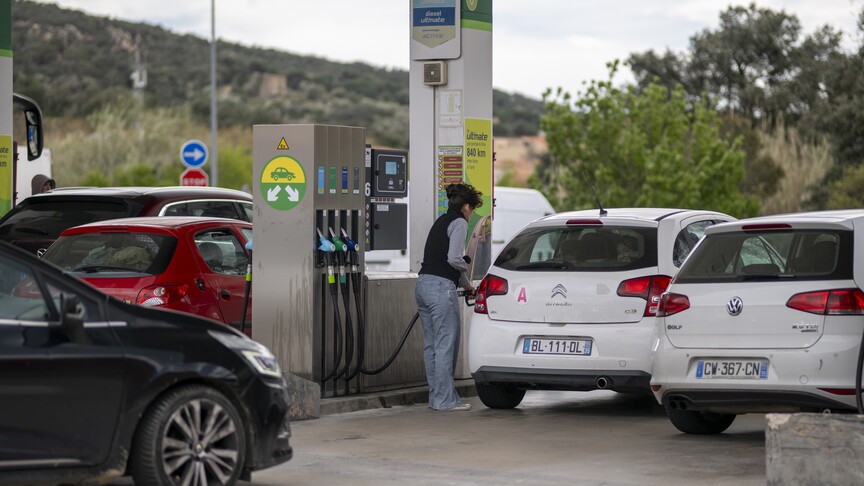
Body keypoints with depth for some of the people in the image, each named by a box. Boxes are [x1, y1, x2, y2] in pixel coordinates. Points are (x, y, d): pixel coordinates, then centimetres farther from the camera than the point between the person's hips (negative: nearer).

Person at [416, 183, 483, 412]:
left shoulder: (441, 221, 21)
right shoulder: (459, 223, -5)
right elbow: (453, 258, -17)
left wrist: (465, 283, 30)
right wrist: (466, 268, 4)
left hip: (423, 283, 9)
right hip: (441, 287, -9)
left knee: (431, 345, 12)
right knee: (446, 344, -5)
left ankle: (436, 396, 17)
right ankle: (445, 399, -4)